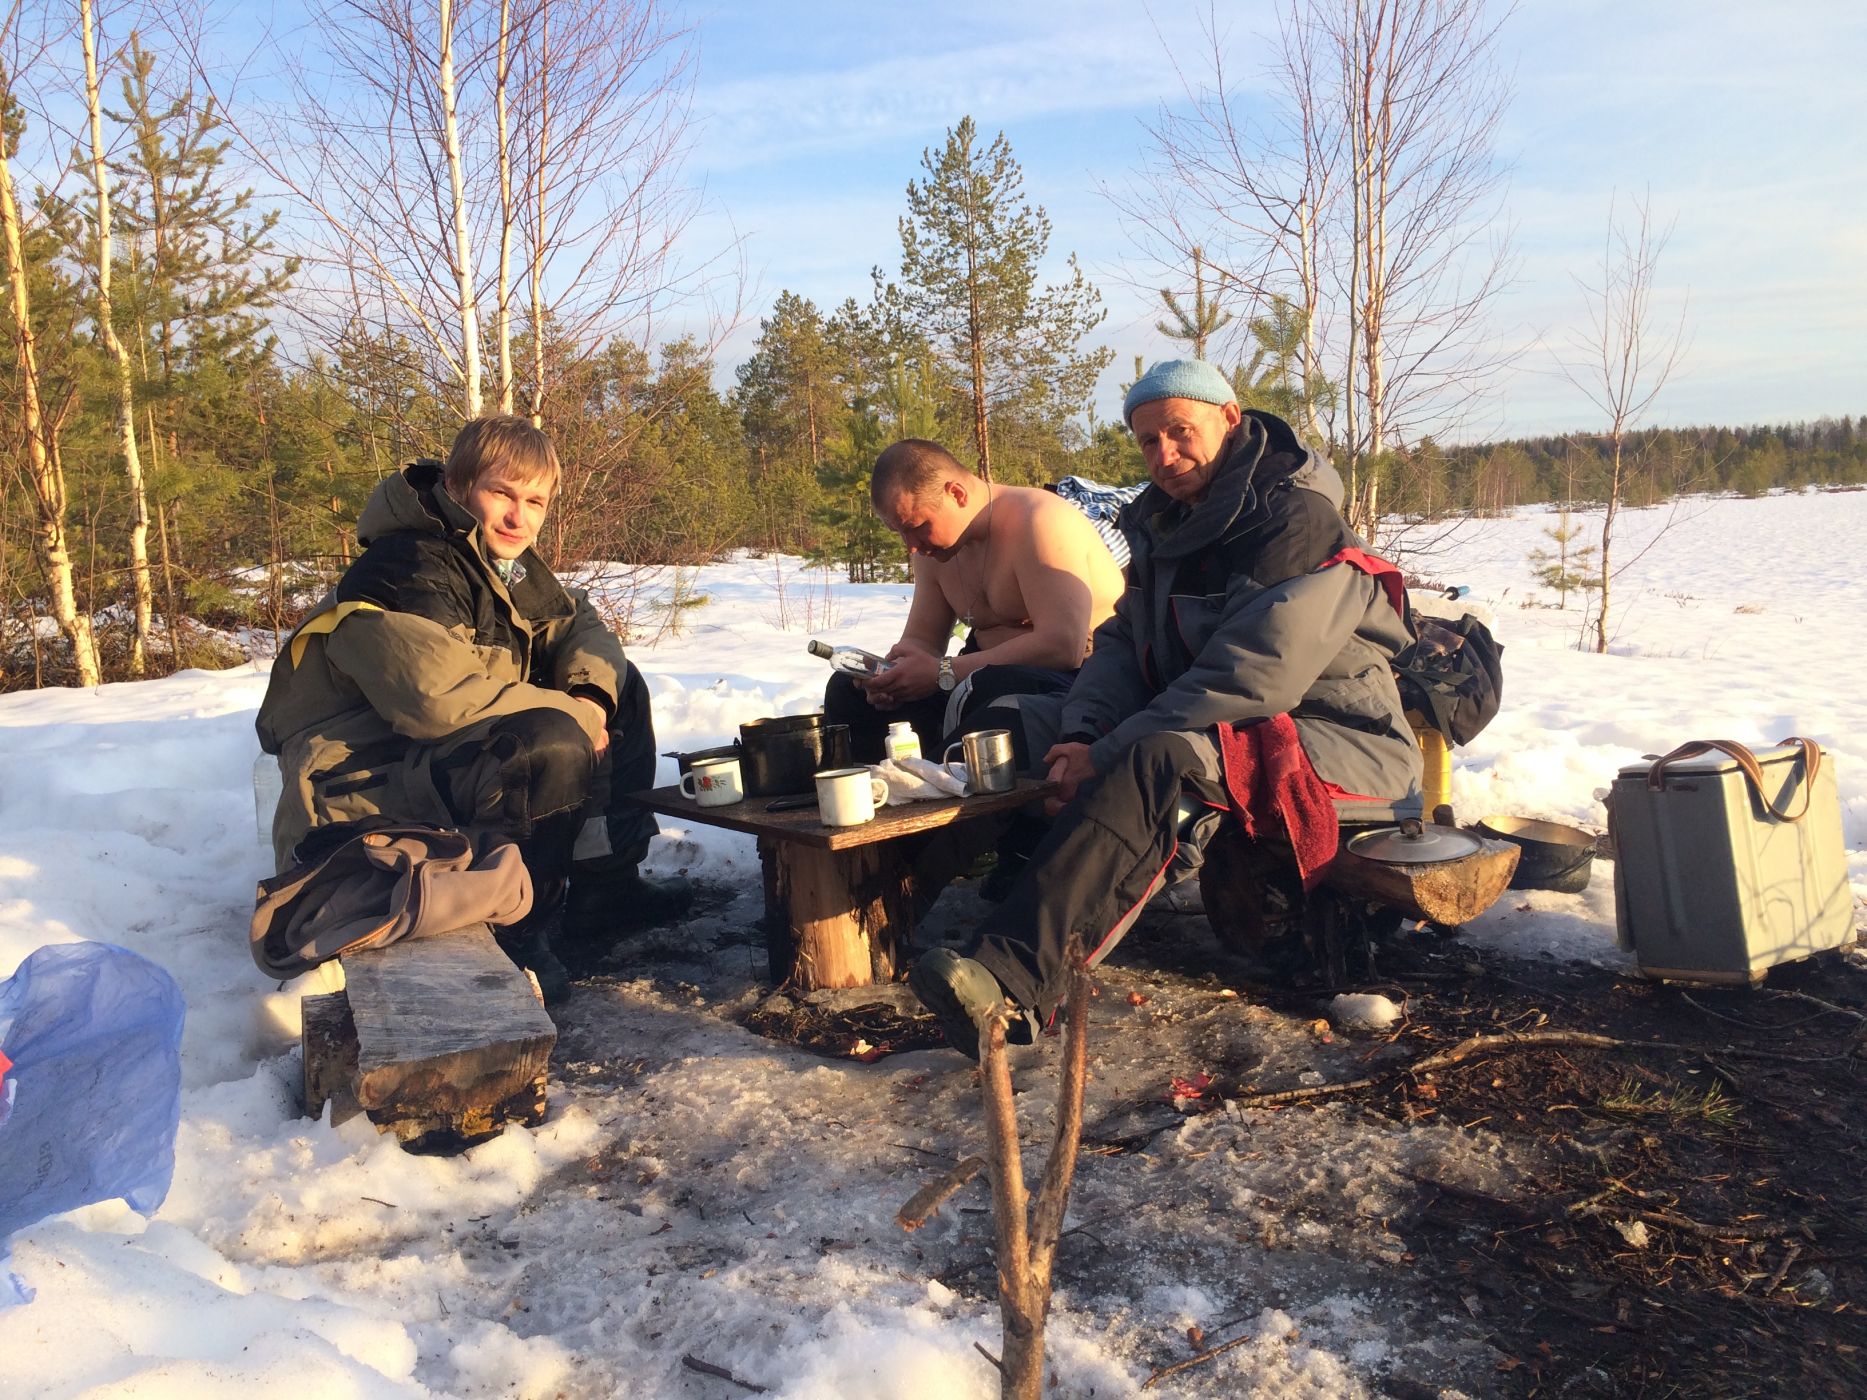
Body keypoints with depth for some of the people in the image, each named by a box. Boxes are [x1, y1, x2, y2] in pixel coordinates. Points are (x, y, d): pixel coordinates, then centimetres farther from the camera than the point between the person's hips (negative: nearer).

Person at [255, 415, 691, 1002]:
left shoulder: (513, 568, 7)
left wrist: (594, 696, -11)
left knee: (623, 690, 9)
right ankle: (515, 932, -15)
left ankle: (608, 886, 8)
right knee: (552, 745, -35)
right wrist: (573, 716, -25)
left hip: (443, 753, 10)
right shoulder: (410, 568, -21)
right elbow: (436, 694, -36)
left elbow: (581, 625, 14)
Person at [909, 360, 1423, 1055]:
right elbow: (1121, 641, 6)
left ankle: (1012, 980, -49)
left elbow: (1252, 680, -26)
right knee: (1025, 720, -1)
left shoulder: (1297, 521, -17)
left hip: (1338, 742, -9)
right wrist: (1084, 734, -16)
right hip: (1212, 732, 9)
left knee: (1159, 760, -38)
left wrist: (1108, 758, -27)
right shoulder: (1167, 522, 10)